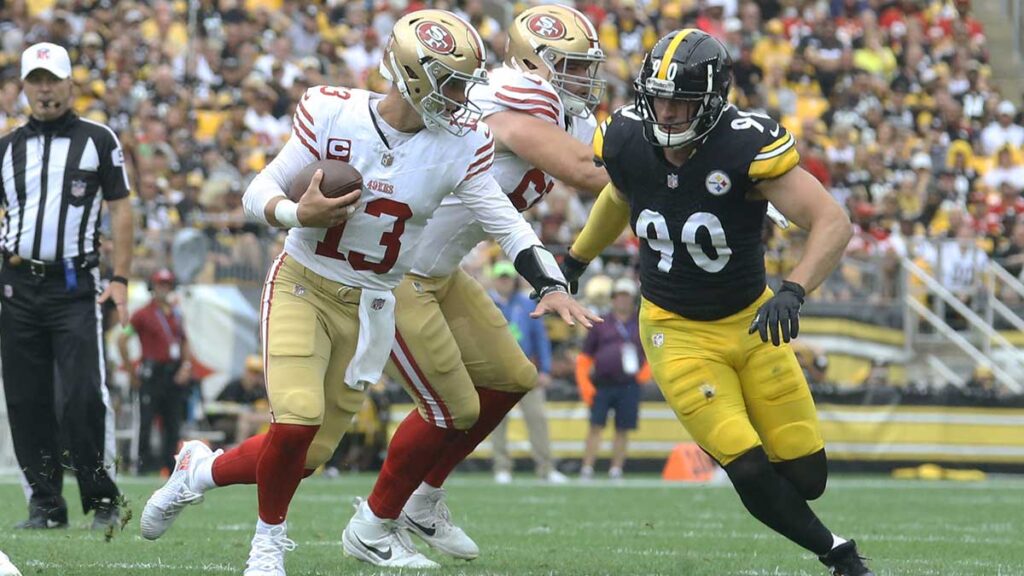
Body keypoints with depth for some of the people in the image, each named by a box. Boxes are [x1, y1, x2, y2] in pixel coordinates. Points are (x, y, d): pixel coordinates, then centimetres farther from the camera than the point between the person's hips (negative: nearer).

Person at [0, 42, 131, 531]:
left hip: (75, 284, -3)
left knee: (83, 398, -12)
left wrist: (120, 278, -3)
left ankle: (102, 503, -4)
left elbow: (120, 209, 4)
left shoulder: (98, 140, 5)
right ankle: (45, 504, 11)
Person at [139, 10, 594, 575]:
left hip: (369, 309, 3)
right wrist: (298, 215, -27)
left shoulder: (458, 144, -8)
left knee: (306, 456, 2)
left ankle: (199, 471, 32)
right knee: (297, 420, -22)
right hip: (301, 287, -3)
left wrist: (552, 286, -21)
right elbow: (260, 191, -6)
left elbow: (506, 223, -6)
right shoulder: (332, 112, -13)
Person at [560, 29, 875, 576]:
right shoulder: (627, 141, -13)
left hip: (751, 321, -1)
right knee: (751, 473, -14)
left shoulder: (745, 146, -25)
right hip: (677, 333, 1)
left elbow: (833, 223, -32)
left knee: (806, 478, 0)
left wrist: (793, 292, -46)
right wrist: (577, 259, 27)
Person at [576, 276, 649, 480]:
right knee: (596, 427, -6)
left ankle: (616, 471, 8)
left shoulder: (641, 327, 12)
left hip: (629, 386, 1)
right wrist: (584, 385, -1)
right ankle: (587, 469, -5)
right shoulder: (601, 326, 8)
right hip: (602, 385, -1)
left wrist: (645, 372, 2)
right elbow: (584, 358, 9)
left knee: (623, 431, 2)